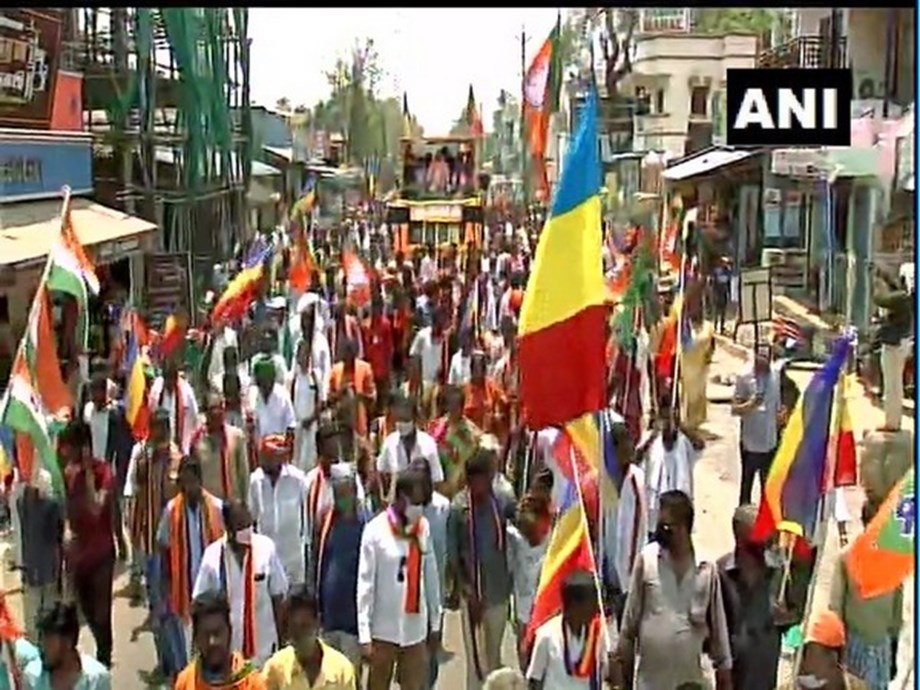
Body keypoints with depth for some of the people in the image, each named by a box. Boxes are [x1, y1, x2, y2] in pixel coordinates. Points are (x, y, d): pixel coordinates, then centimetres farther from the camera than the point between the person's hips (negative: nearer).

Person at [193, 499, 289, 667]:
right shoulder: (212, 556, -10)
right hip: (226, 647, 0)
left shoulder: (266, 548, -10)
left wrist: (281, 638, 6)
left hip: (263, 643, 0)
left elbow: (277, 596, 0)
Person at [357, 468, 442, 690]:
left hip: (416, 629, 4)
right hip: (384, 630, -3)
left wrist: (435, 622, 11)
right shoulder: (375, 531, -12)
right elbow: (365, 584, -10)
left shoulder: (424, 527, 1)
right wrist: (365, 635, -12)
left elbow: (431, 578, 9)